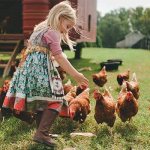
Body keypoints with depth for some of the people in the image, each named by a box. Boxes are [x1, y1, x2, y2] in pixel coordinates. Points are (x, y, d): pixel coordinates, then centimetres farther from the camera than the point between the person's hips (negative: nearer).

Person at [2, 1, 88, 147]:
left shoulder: (41, 28, 21)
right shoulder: (53, 32, -8)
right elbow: (59, 57, -14)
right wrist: (76, 75, -14)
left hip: (30, 67, 9)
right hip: (41, 69, -9)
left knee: (41, 101, 13)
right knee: (56, 99, -8)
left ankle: (42, 132, 18)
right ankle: (42, 133, -16)